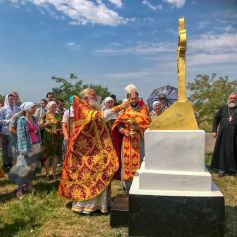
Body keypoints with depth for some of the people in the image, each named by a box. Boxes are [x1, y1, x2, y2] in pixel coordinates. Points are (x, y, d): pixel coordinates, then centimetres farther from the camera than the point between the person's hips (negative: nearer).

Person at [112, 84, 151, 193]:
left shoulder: (143, 109, 6)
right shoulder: (125, 110, 9)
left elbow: (148, 123, -2)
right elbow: (119, 125, 2)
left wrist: (138, 127, -18)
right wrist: (124, 131, -17)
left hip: (139, 140, -1)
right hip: (127, 141, 1)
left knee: (139, 161, -2)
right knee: (127, 162, 1)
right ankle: (127, 187, 11)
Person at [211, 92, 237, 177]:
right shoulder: (223, 108, 9)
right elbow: (216, 118, 10)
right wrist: (214, 130, 2)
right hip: (223, 134, 2)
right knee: (223, 150, 7)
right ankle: (222, 168, 17)